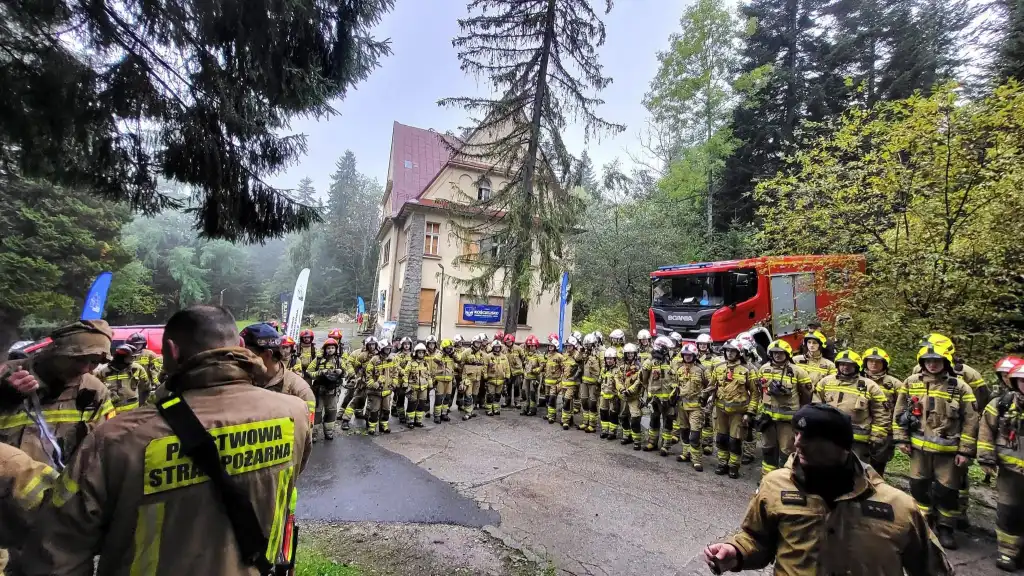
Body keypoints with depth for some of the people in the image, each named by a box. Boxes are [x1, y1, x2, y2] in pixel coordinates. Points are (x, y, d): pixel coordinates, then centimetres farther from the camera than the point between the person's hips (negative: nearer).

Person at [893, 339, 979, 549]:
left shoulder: (960, 387, -5)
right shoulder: (911, 383, 0)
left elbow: (970, 421, -3)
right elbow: (899, 412, 6)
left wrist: (965, 451, -6)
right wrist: (901, 438, 2)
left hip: (948, 450, -2)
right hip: (919, 447, 2)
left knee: (947, 491, 6)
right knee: (919, 487, 12)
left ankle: (945, 528, 24)